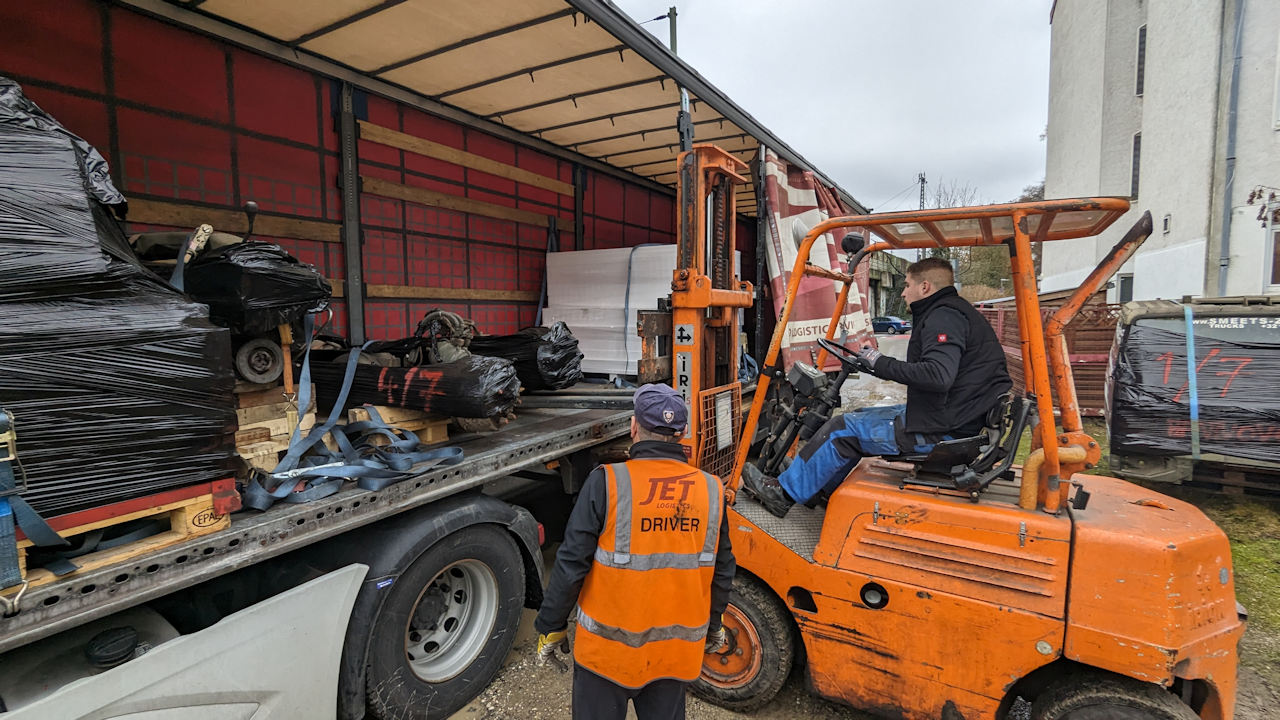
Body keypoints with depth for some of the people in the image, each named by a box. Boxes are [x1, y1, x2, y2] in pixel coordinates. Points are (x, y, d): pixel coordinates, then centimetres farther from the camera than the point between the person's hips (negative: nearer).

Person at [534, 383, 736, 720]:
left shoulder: (606, 483, -19)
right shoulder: (711, 490, -8)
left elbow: (571, 566, -15)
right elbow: (722, 571, 2)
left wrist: (551, 627, 0)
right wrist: (713, 625, 18)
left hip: (608, 647, -3)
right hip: (676, 652, 3)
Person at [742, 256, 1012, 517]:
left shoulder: (944, 317, -18)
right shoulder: (954, 312, 16)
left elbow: (938, 376, -33)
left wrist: (882, 363, -21)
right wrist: (880, 364, 10)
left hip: (941, 428, -11)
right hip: (952, 416, 11)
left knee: (843, 429, -7)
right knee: (857, 418, 16)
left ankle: (785, 492, 6)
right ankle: (822, 490, 25)